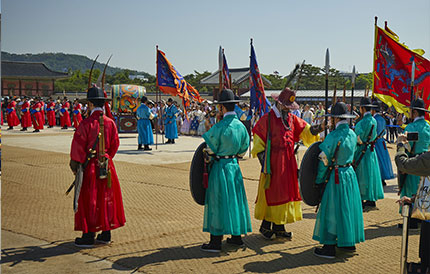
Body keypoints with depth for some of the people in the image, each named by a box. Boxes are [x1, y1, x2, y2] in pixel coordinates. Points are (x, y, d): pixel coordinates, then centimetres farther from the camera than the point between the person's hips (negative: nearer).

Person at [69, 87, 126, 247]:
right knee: (106, 198, 13)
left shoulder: (86, 123, -14)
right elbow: (115, 144, 7)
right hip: (106, 165, 5)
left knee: (89, 200, 3)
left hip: (89, 166, -5)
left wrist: (75, 164, 0)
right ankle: (106, 234, 20)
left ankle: (89, 236, 7)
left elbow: (78, 145, -12)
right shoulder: (110, 122, 1)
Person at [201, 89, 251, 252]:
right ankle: (237, 236, 24)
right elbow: (243, 149, 10)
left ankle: (216, 242, 3)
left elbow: (210, 148, -10)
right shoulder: (241, 126, 1)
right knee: (234, 199, 15)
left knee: (218, 202, -1)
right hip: (234, 165, 6)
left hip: (220, 167, -6)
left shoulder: (219, 127, -20)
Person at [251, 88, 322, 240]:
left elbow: (305, 130, 5)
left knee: (285, 192, 8)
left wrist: (315, 130, -16)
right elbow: (259, 141, -6)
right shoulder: (267, 119, -7)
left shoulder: (292, 118, 10)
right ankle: (265, 227, 13)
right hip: (273, 163, -6)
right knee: (271, 193, -1)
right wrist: (263, 161, -13)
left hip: (288, 162, 6)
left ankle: (278, 228, 18)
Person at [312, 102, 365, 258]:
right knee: (348, 207, 16)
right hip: (350, 172, 7)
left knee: (333, 209, -1)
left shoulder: (333, 136, -19)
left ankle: (330, 247, 3)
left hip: (337, 176, -7)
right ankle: (349, 242, 27)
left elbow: (324, 160, -14)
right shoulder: (352, 134, 4)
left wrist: (319, 179, -5)